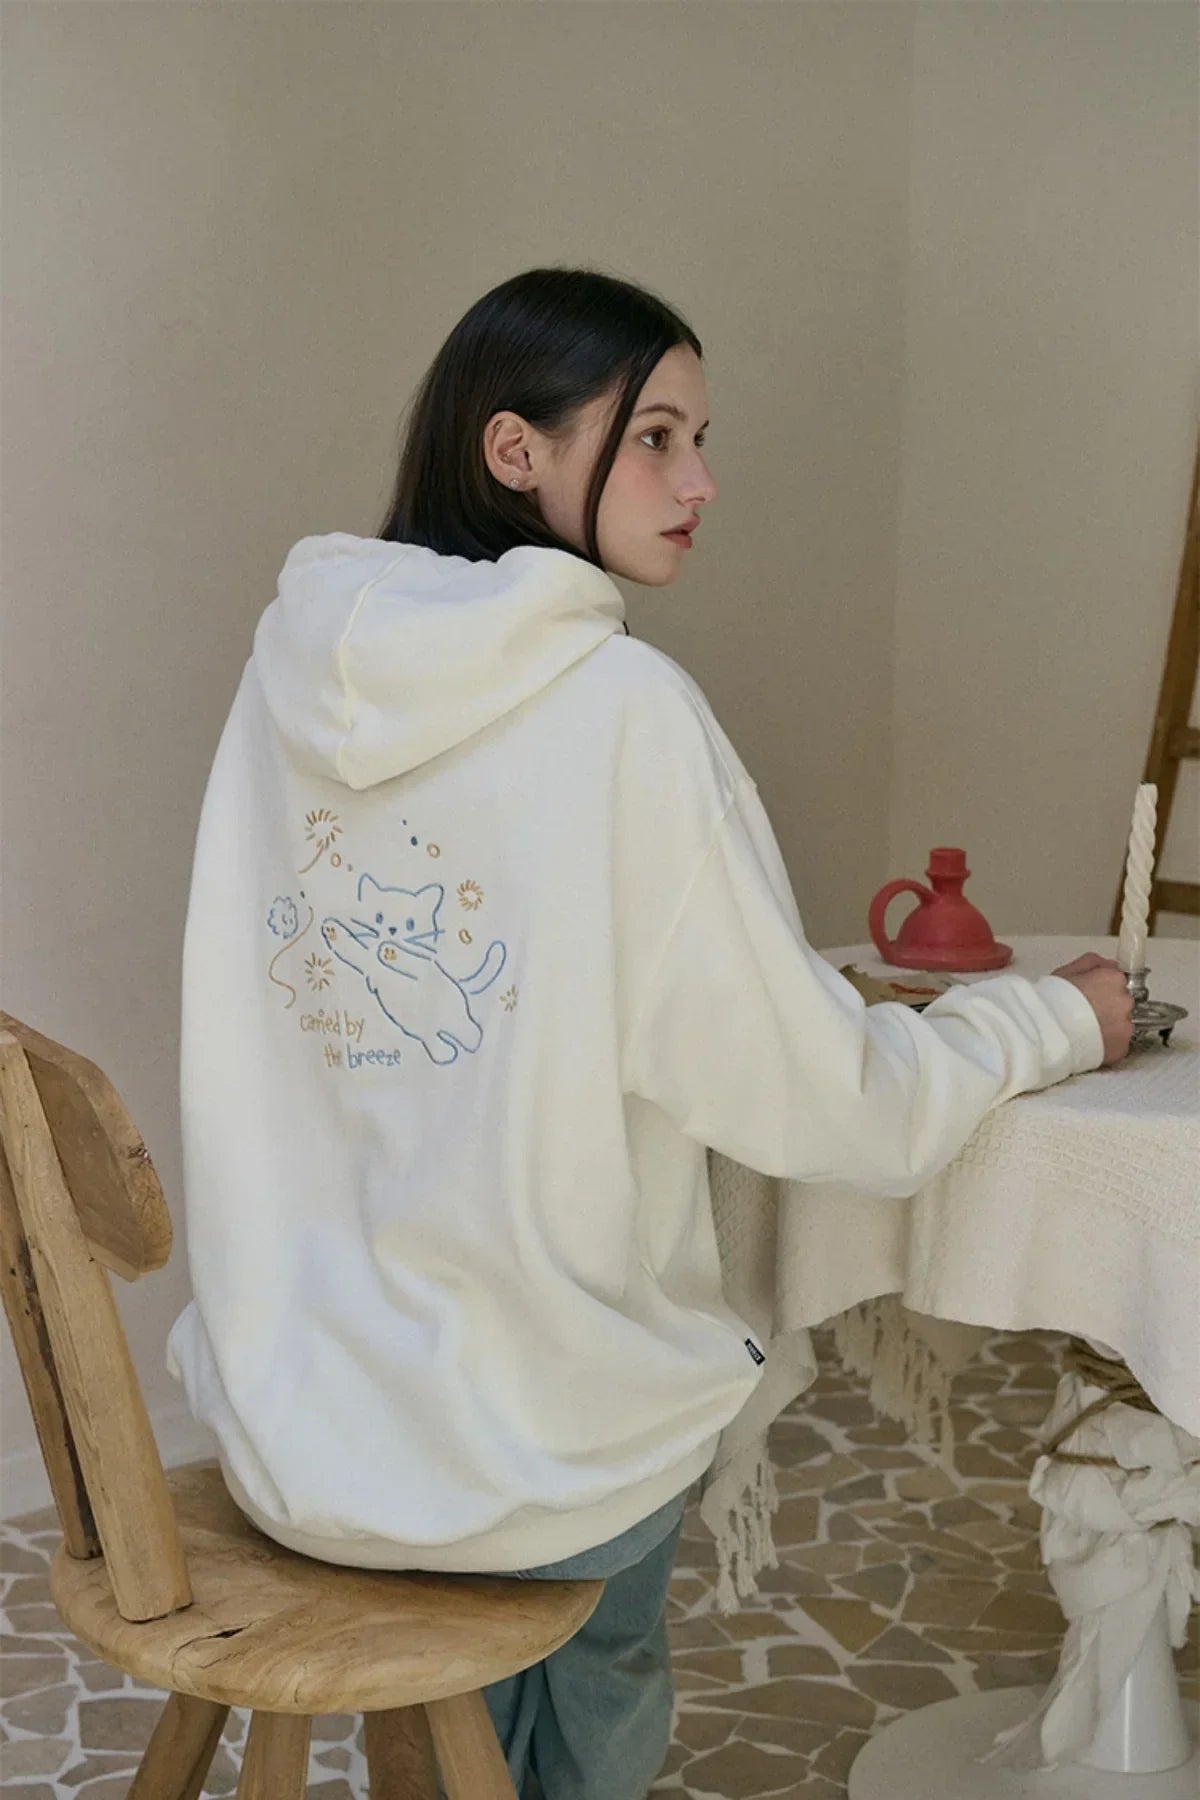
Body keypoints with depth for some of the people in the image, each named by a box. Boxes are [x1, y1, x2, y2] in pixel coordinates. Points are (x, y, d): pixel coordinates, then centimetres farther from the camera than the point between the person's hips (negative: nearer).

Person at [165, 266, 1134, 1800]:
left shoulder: (295, 663, -2)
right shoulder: (620, 710, -20)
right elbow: (829, 1099, -14)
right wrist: (1060, 1017, 3)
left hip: (281, 1417, 5)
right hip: (520, 1448, -5)